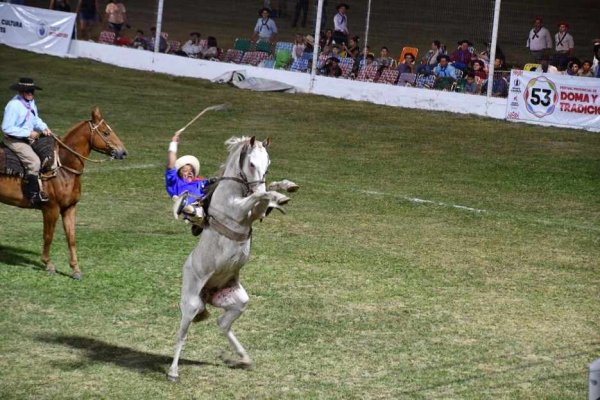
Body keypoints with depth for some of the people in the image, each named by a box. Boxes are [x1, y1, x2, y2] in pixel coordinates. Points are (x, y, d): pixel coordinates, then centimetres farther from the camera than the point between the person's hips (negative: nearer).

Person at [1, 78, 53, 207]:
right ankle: (33, 195, -20)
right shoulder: (13, 105, -21)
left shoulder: (31, 102, 6)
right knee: (34, 161, -26)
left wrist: (44, 128, -1)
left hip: (29, 138, 10)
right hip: (14, 140, -9)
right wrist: (28, 133, -22)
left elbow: (35, 119, 21)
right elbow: (7, 128, -23)